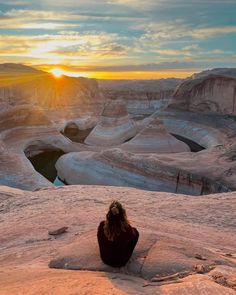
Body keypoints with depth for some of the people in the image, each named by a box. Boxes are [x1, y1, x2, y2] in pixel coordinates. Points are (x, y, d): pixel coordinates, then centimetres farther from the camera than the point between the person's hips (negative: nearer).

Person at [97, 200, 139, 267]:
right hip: (121, 262, -2)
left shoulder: (102, 225, -22)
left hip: (105, 259, 3)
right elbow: (133, 237, -4)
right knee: (135, 231, 10)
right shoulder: (126, 228, -28)